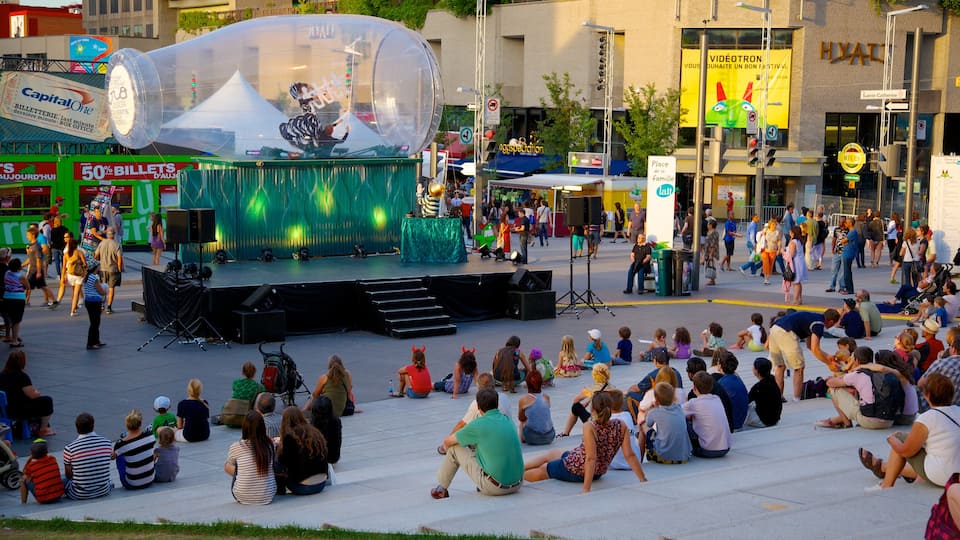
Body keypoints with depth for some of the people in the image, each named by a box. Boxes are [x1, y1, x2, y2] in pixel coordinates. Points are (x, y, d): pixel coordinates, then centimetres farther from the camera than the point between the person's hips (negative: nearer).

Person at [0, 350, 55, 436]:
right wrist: (37, 393, 5)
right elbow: (32, 395, -18)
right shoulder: (22, 376, -22)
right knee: (47, 401, 6)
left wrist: (33, 390, 18)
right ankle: (43, 430, 15)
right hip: (19, 411, -9)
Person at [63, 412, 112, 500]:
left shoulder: (69, 448, -17)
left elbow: (68, 475, -5)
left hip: (80, 495, -5)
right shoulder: (107, 443, -8)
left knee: (63, 480, 24)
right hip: (103, 491, 5)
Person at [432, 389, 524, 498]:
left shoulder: (478, 425, -9)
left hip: (494, 488, -6)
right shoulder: (508, 420, 8)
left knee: (455, 448, 9)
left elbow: (448, 441, 5)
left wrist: (444, 447, 28)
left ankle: (441, 489, 24)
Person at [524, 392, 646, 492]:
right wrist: (643, 479, -10)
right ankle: (521, 468, 47)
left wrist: (586, 489, -34)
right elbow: (630, 455, -17)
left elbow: (591, 458, -34)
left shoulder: (590, 427, -30)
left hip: (573, 469, -7)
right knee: (552, 453, 30)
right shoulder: (621, 426, -15)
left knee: (541, 470, 22)